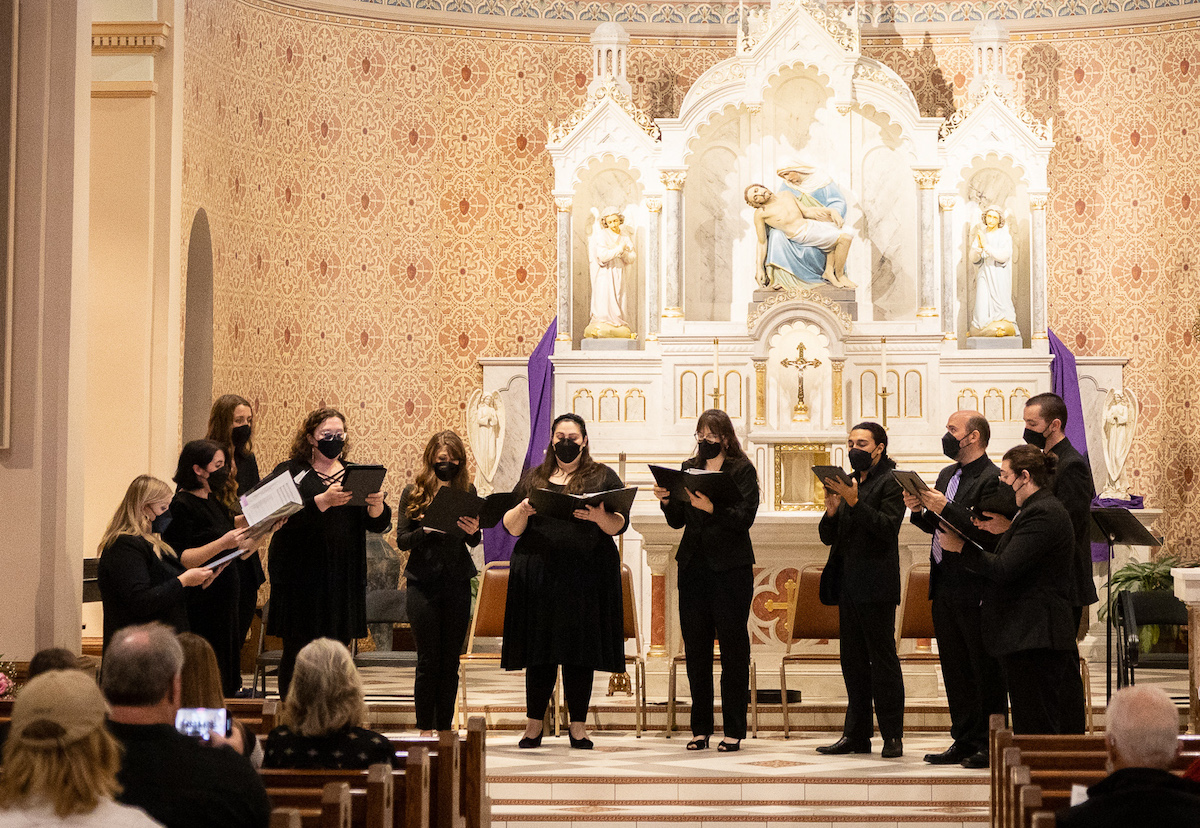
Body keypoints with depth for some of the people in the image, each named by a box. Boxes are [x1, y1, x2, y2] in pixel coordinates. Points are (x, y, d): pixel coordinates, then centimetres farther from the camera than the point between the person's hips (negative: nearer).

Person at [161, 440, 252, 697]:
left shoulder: (213, 502, 15)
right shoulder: (181, 505, -12)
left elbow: (236, 550, 23)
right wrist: (222, 543, -25)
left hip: (224, 598, 9)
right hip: (200, 605, -9)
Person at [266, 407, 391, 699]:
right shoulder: (290, 472, 2)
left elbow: (379, 524, 7)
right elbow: (285, 518, -15)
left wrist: (377, 505, -15)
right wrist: (324, 501, -27)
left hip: (344, 576, 3)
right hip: (301, 574, -3)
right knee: (298, 653, -2)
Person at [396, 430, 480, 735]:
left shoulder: (466, 491, 6)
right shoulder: (413, 493, 1)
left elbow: (473, 542, 6)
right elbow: (401, 540, -1)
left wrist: (473, 531, -16)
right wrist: (427, 530, -19)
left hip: (457, 584, 2)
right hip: (423, 583, -2)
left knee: (450, 661, 4)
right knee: (428, 660, -1)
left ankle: (445, 728, 11)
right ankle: (425, 729, 6)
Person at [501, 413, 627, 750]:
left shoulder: (603, 477, 10)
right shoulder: (534, 479, 15)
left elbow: (620, 524, 0)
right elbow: (511, 527, 10)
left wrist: (599, 516, -20)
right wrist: (523, 511, -10)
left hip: (586, 575, -1)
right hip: (539, 573, 1)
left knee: (580, 651, -1)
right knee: (540, 650, 1)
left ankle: (578, 726, 6)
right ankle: (534, 725, 8)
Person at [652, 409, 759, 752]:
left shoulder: (742, 471, -1)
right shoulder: (689, 468, 12)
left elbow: (744, 518, -14)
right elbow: (678, 521, 10)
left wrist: (711, 508, -27)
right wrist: (667, 501, -9)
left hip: (731, 568, -5)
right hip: (693, 566, 5)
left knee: (733, 647, -2)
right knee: (695, 646, 6)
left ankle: (734, 730, 3)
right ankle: (700, 728, 13)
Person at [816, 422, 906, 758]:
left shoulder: (890, 482, -4)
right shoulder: (848, 482, 17)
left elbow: (888, 527, -17)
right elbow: (828, 537, 14)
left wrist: (855, 502, -23)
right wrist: (831, 510, -6)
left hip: (876, 585, -8)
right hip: (848, 584, 8)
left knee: (882, 657, -6)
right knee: (853, 660, 9)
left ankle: (892, 736, -3)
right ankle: (856, 734, 13)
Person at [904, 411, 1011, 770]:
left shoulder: (993, 479, -12)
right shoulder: (947, 475, 17)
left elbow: (989, 534, -22)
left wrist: (946, 508, -22)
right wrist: (919, 510, 2)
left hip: (975, 588, -9)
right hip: (944, 585, 9)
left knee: (985, 669, -1)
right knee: (955, 668, 13)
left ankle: (988, 745, 4)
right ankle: (964, 742, 19)